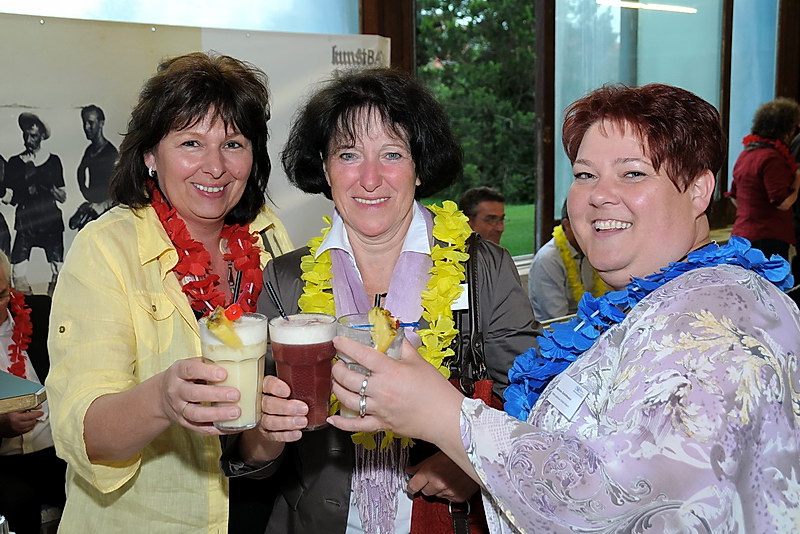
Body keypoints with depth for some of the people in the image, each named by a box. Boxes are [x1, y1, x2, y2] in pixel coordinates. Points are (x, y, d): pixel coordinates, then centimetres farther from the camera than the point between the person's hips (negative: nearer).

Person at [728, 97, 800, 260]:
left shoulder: (745, 153, 13)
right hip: (768, 239, -9)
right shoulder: (772, 158, -16)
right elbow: (783, 202, -18)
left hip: (741, 232, 10)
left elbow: (734, 196, 22)